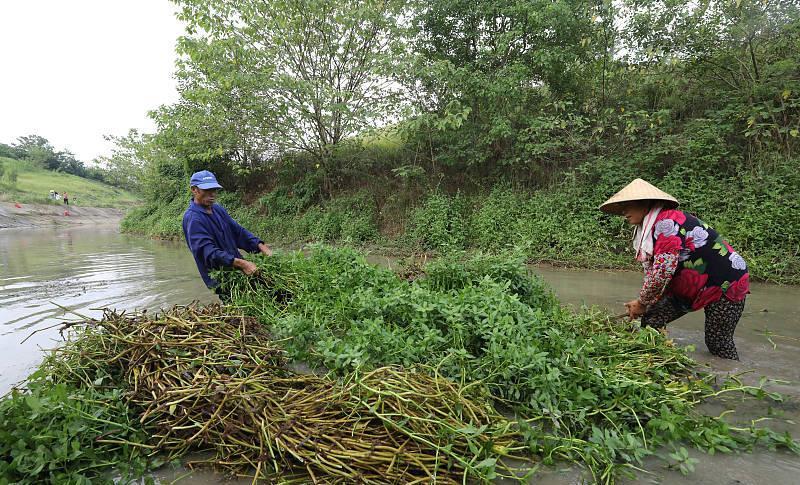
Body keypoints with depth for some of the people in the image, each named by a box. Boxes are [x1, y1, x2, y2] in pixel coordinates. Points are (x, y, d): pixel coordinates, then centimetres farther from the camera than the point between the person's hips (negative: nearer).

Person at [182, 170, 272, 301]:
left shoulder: (218, 209, 11)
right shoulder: (192, 219, -14)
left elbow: (238, 231, 11)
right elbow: (209, 251, -25)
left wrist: (262, 247, -4)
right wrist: (241, 263, -35)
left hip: (237, 268, 7)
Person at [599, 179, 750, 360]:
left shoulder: (667, 222, -26)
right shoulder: (649, 227, 3)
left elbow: (663, 271, -30)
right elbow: (652, 272, 3)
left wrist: (642, 302, -17)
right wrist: (642, 303, -8)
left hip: (725, 283, -8)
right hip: (691, 286, 9)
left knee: (718, 344, -1)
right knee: (651, 320, -2)